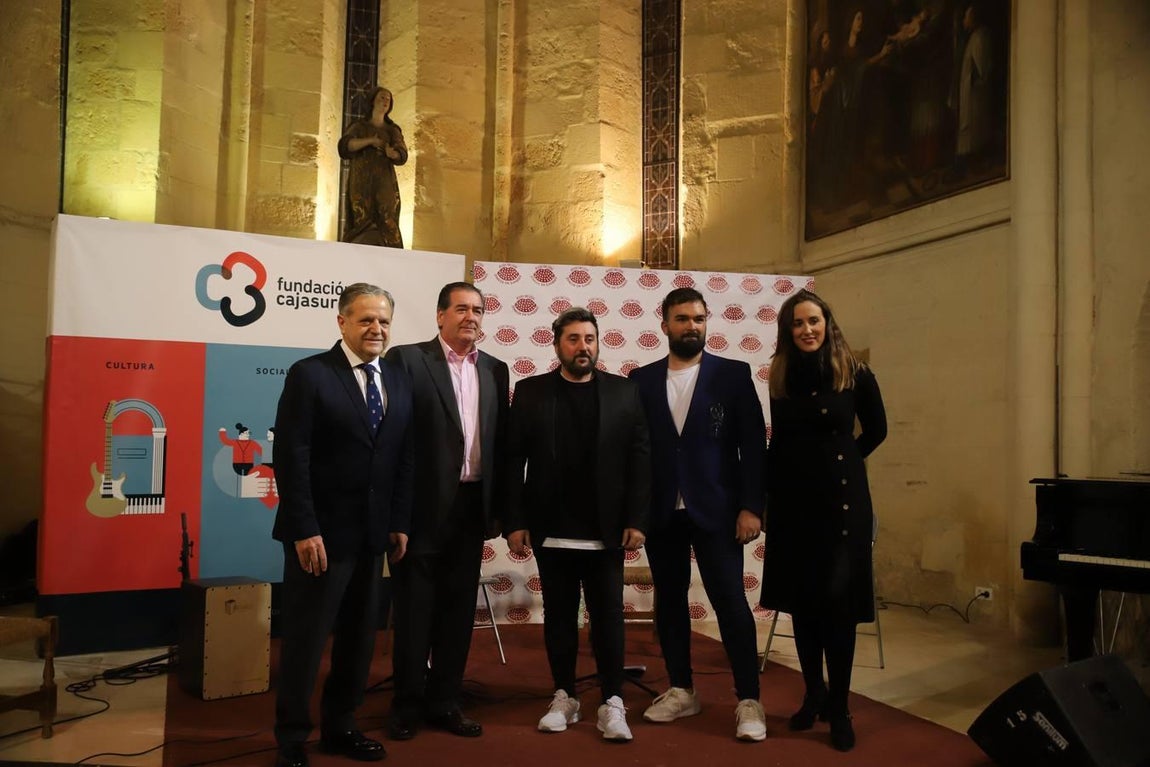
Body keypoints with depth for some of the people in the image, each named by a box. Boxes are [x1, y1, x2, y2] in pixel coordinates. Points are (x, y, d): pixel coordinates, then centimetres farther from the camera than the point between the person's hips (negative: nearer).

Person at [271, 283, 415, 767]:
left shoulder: (399, 383, 9)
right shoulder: (309, 374, -8)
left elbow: (405, 459, 10)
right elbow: (291, 458, -13)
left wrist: (400, 522, 5)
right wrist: (304, 530, -18)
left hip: (372, 533, 6)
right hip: (320, 533, -5)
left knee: (358, 637, 14)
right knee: (306, 640, 5)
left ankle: (340, 727, 31)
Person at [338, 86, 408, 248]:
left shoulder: (393, 130, 18)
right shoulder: (358, 126, 15)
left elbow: (402, 155, 1)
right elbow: (344, 145, -4)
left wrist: (391, 153, -23)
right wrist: (370, 140, -16)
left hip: (384, 183, 1)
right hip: (361, 183, -1)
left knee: (386, 225, -14)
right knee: (361, 225, -13)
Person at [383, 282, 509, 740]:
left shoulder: (495, 370, 10)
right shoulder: (407, 359, -6)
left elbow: (499, 442, 11)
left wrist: (497, 507, 7)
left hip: (471, 507, 5)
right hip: (422, 506, -5)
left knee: (458, 610, 13)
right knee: (414, 610, 8)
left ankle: (444, 702, 27)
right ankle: (408, 705, 24)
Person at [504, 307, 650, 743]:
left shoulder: (624, 392, 3)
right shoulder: (530, 392, 3)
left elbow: (639, 459, 0)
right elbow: (513, 460, 0)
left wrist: (636, 520, -6)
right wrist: (515, 522, -5)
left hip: (606, 531, 0)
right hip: (550, 531, 1)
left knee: (608, 616, 4)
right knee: (559, 616, 11)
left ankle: (612, 703, 14)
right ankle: (564, 698, 24)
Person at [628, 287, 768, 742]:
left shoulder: (733, 374, 2)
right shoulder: (641, 379, 6)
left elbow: (753, 444, -2)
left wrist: (751, 506, -9)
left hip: (716, 509, -2)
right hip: (661, 512, 3)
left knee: (731, 602, -2)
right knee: (669, 601, 11)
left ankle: (748, 701, 9)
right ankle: (681, 691, 25)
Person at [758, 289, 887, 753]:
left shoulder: (856, 375, -6)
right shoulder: (780, 379, 3)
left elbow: (876, 432, 8)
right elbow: (778, 443, 9)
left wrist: (840, 463, 7)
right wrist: (767, 497, 5)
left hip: (842, 499, -3)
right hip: (793, 499, 3)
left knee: (837, 599, -3)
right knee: (801, 600, 9)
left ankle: (839, 709, 10)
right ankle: (813, 694, 25)